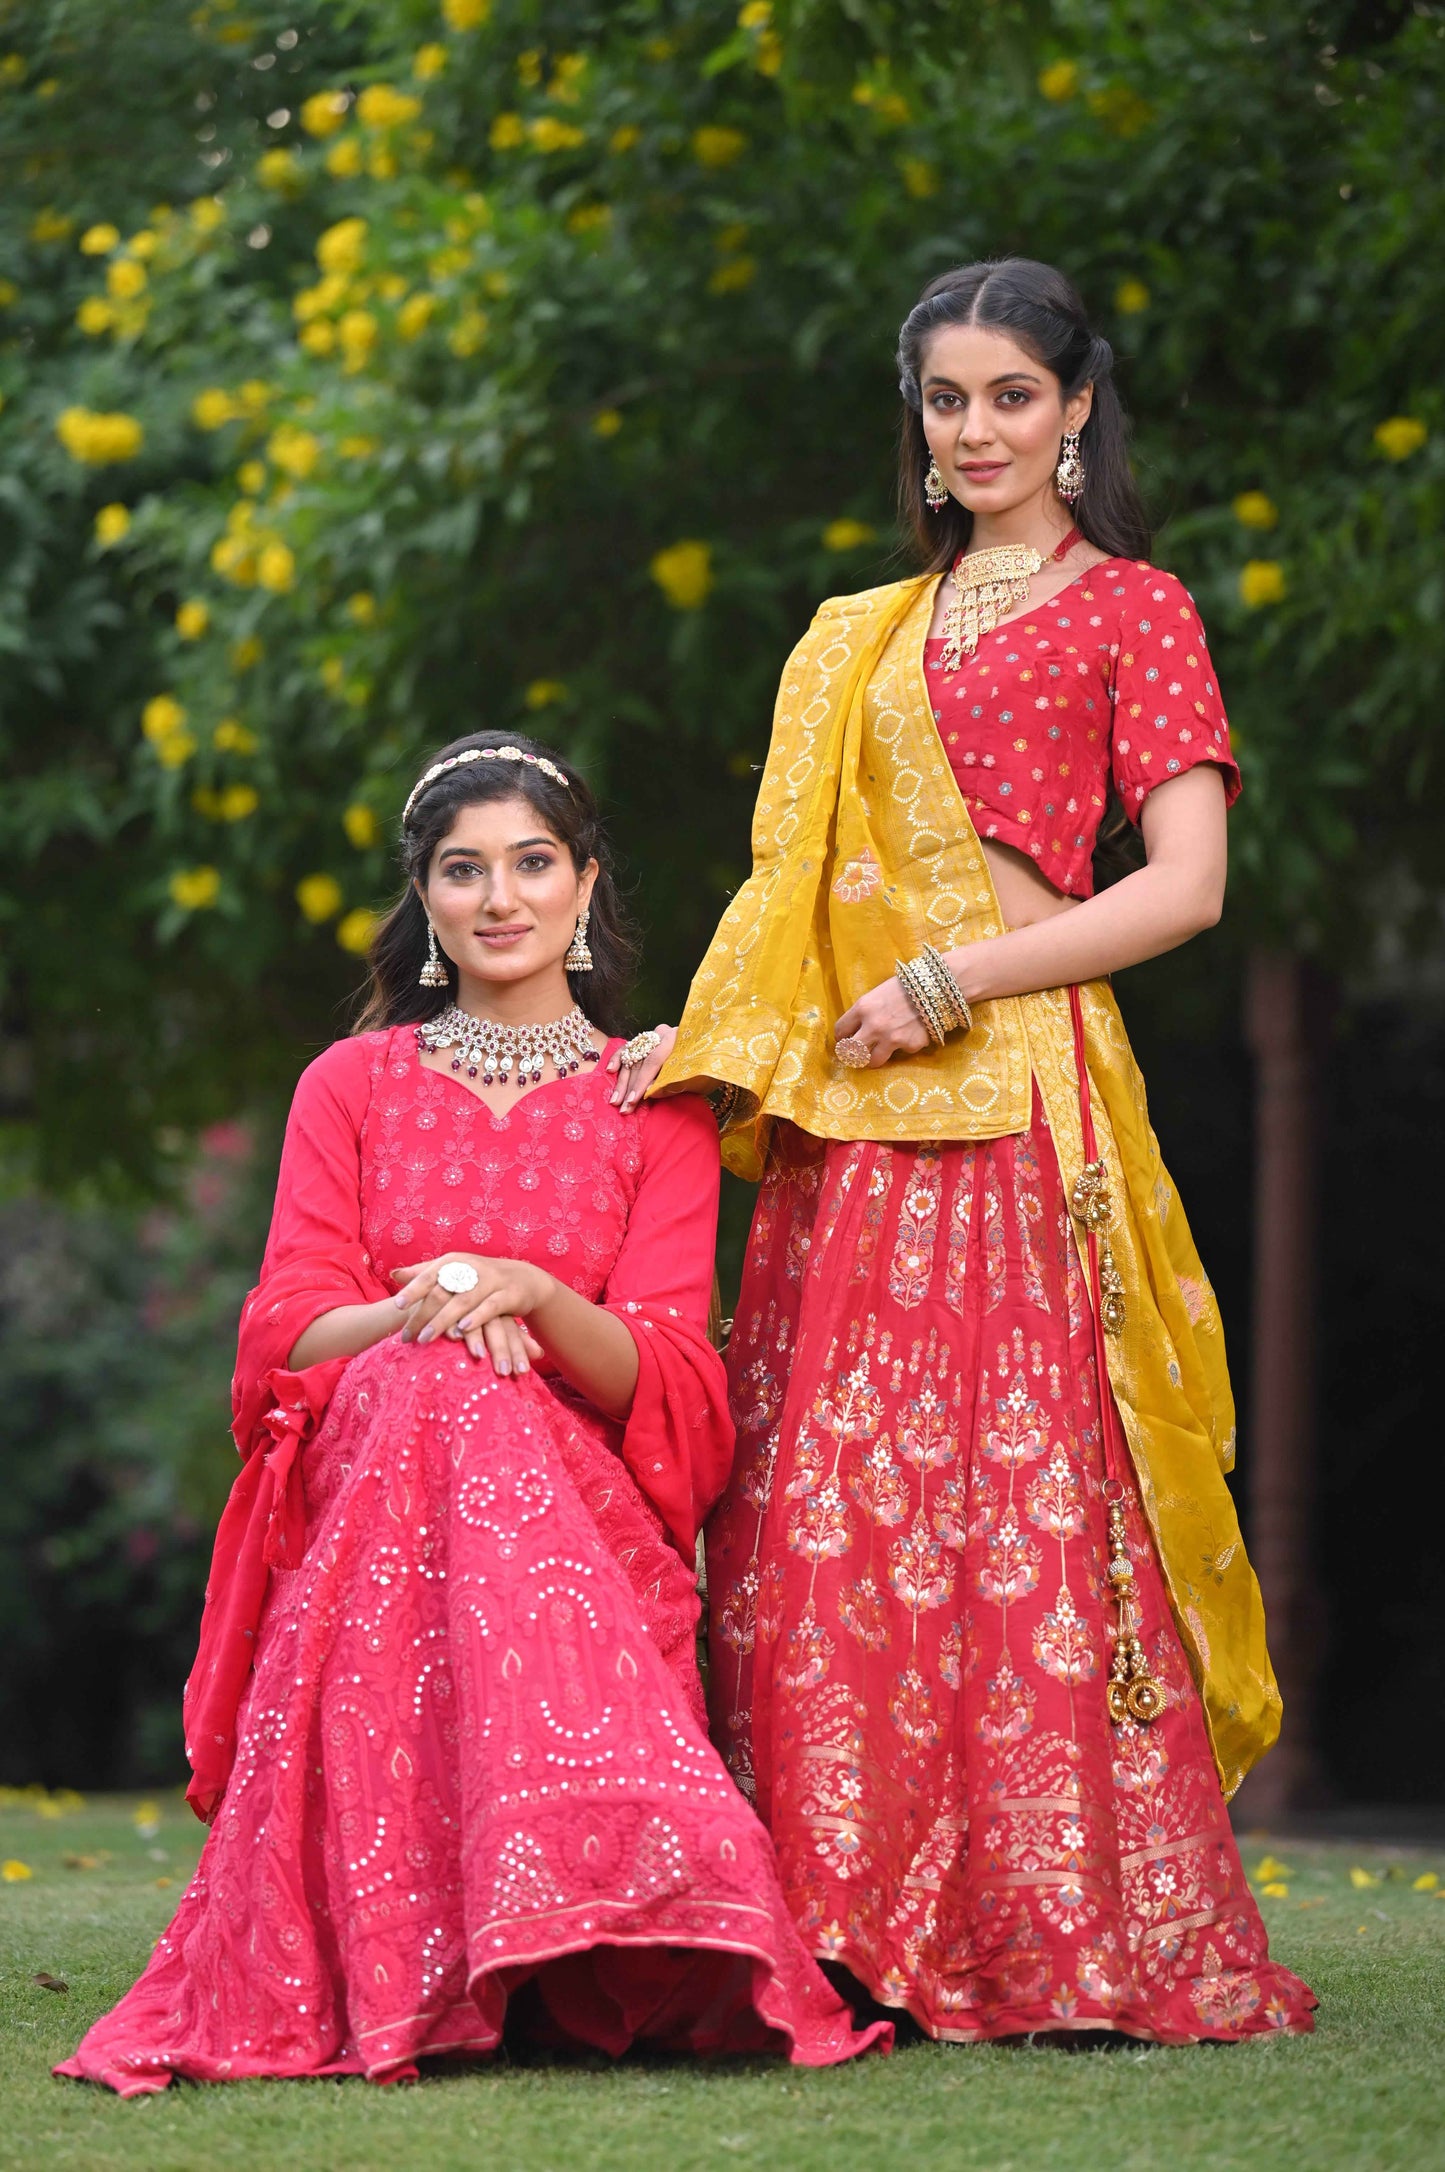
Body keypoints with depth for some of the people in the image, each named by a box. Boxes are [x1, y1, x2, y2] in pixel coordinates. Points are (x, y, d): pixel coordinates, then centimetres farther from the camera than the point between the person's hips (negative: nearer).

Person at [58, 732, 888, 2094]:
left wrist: (532, 1296, -20)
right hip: (370, 1498, 0)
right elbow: (283, 1339, 5)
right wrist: (420, 1310, -18)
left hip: (584, 1508, 0)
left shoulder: (656, 1105, 14)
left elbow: (663, 1378, 2)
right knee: (434, 1393, -36)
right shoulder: (352, 1087, 17)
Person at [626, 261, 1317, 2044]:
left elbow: (1187, 883, -6)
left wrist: (953, 979, -9)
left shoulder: (1129, 609, 4)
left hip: (1019, 1093, -6)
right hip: (851, 1116, 6)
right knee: (826, 1506, -1)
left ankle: (1071, 1935, -6)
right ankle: (861, 1938, 1)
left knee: (1026, 1493, -10)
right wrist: (707, 1040, 9)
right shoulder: (864, 638, 21)